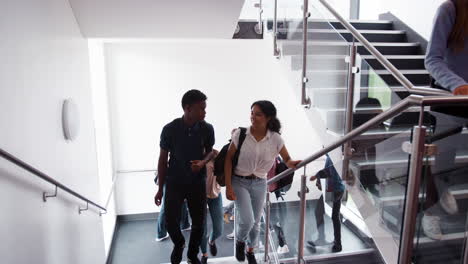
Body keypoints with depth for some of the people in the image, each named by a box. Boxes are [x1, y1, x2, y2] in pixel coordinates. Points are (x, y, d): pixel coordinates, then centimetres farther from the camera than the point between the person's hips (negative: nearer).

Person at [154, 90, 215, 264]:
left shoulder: (207, 129, -9)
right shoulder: (170, 129, -14)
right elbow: (163, 159, -4)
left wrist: (203, 162, -16)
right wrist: (160, 189, 0)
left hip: (197, 182, 2)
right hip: (174, 182, -1)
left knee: (199, 222, 7)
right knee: (170, 222, -1)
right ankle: (178, 244, 34)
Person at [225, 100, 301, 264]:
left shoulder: (275, 139, -12)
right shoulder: (240, 134, -15)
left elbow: (287, 160, -2)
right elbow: (228, 159, -9)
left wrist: (292, 163, -27)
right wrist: (228, 186, -12)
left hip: (259, 184, 2)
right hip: (239, 181, -2)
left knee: (255, 222, 14)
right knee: (247, 220, -16)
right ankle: (240, 242, 20)